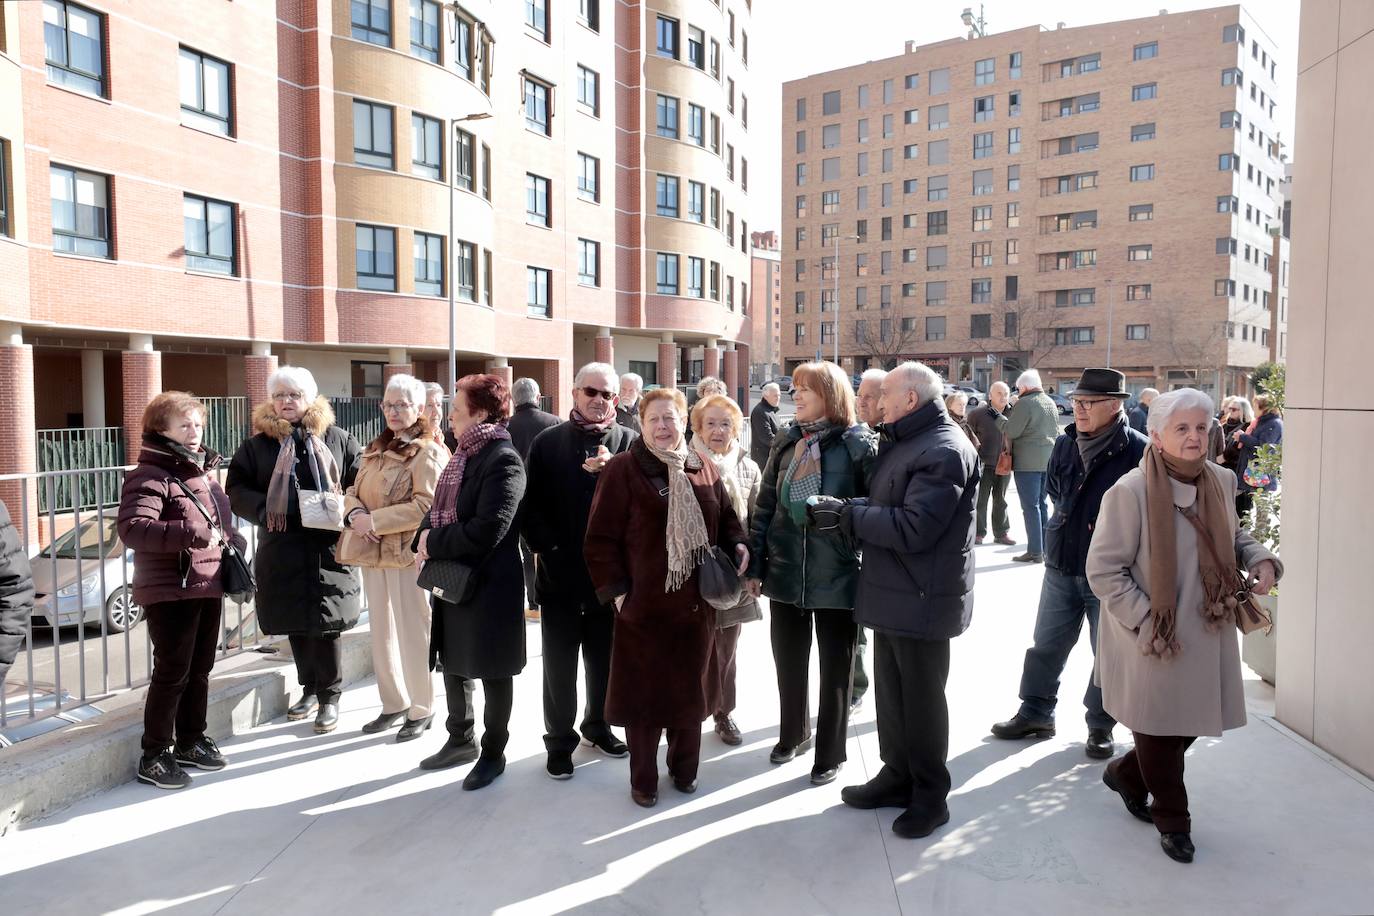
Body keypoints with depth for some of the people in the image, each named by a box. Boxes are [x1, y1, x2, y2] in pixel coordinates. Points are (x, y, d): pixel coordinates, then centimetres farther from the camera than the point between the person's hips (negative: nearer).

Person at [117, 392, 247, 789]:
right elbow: (131, 529, -26)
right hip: (169, 591, -8)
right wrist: (191, 534, -31)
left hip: (208, 586, 8)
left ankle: (190, 741, 30)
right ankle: (154, 755, 12)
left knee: (200, 669, 16)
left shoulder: (204, 472, 15)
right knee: (172, 672, -2)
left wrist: (233, 540, 7)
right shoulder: (149, 477, -13)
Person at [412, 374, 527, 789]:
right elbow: (439, 508, 14)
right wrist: (425, 539, -5)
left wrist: (434, 543, -14)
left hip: (488, 584, -9)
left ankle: (493, 753, 24)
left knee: (492, 671, 8)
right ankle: (461, 740, 39)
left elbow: (486, 530, -26)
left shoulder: (503, 460, -19)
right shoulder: (464, 456, 10)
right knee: (453, 662, 20)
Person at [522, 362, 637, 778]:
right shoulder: (547, 442, 2)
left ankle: (598, 724, 35)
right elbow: (530, 505, -2)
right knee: (559, 664, 9)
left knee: (604, 659, 15)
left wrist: (610, 473, -22)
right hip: (560, 573, 0)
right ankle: (560, 740, 23)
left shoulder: (629, 443, 2)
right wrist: (548, 549, -11)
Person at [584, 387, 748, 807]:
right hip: (643, 604, -4)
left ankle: (684, 767, 36)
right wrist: (617, 591, -12)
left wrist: (738, 545, -2)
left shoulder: (703, 469, 7)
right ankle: (643, 780, 25)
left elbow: (726, 518, 17)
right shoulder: (623, 469, -8)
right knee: (644, 692, 8)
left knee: (689, 690, 16)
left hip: (695, 603, 4)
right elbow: (601, 539, -9)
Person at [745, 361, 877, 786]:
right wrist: (755, 565, 6)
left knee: (835, 668, 11)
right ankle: (792, 734, 40)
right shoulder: (786, 441, 6)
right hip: (785, 572, 5)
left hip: (837, 575, -4)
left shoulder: (858, 443, -9)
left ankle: (830, 753, 27)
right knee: (788, 662, 17)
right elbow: (765, 506, 7)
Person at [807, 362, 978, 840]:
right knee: (890, 690, 19)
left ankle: (930, 796, 22)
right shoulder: (905, 442, 12)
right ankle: (897, 776, 35)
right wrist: (846, 511, -4)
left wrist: (845, 514, -21)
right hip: (894, 594, 9)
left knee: (921, 698, 5)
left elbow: (913, 528, -27)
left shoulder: (945, 450, -20)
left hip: (923, 599, -9)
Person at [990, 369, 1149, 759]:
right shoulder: (1065, 445, 4)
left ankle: (1100, 725, 26)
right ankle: (1035, 713, 29)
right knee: (1046, 645, 14)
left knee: (1109, 653, 9)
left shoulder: (1137, 451, -14)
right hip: (1061, 567, 5)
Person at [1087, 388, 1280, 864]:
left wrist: (1259, 558, -2)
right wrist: (1148, 621, -20)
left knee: (1192, 724, 18)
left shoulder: (1221, 481, 1)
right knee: (1160, 731, 10)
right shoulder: (1131, 491, -20)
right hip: (1154, 640, -6)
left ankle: (1126, 774, 44)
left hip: (1208, 635, 6)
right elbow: (1103, 571, -16)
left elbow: (1233, 536, 20)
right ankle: (1172, 821, 33)